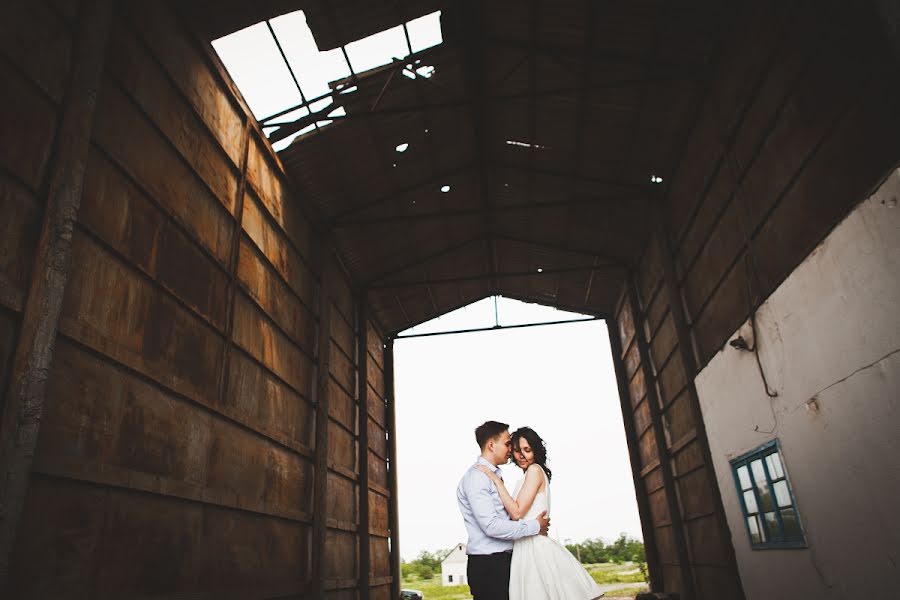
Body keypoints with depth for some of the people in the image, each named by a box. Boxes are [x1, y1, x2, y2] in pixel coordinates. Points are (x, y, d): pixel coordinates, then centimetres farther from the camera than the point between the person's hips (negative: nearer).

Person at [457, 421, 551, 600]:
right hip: (488, 565, -8)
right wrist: (535, 526, -14)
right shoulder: (476, 477, -14)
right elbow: (491, 526, -21)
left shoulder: (494, 475, 15)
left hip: (503, 561, 9)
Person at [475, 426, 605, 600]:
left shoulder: (535, 470, -8)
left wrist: (496, 480, -12)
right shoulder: (527, 477, 20)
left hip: (535, 548, -9)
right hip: (527, 548, 9)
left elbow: (517, 513, -15)